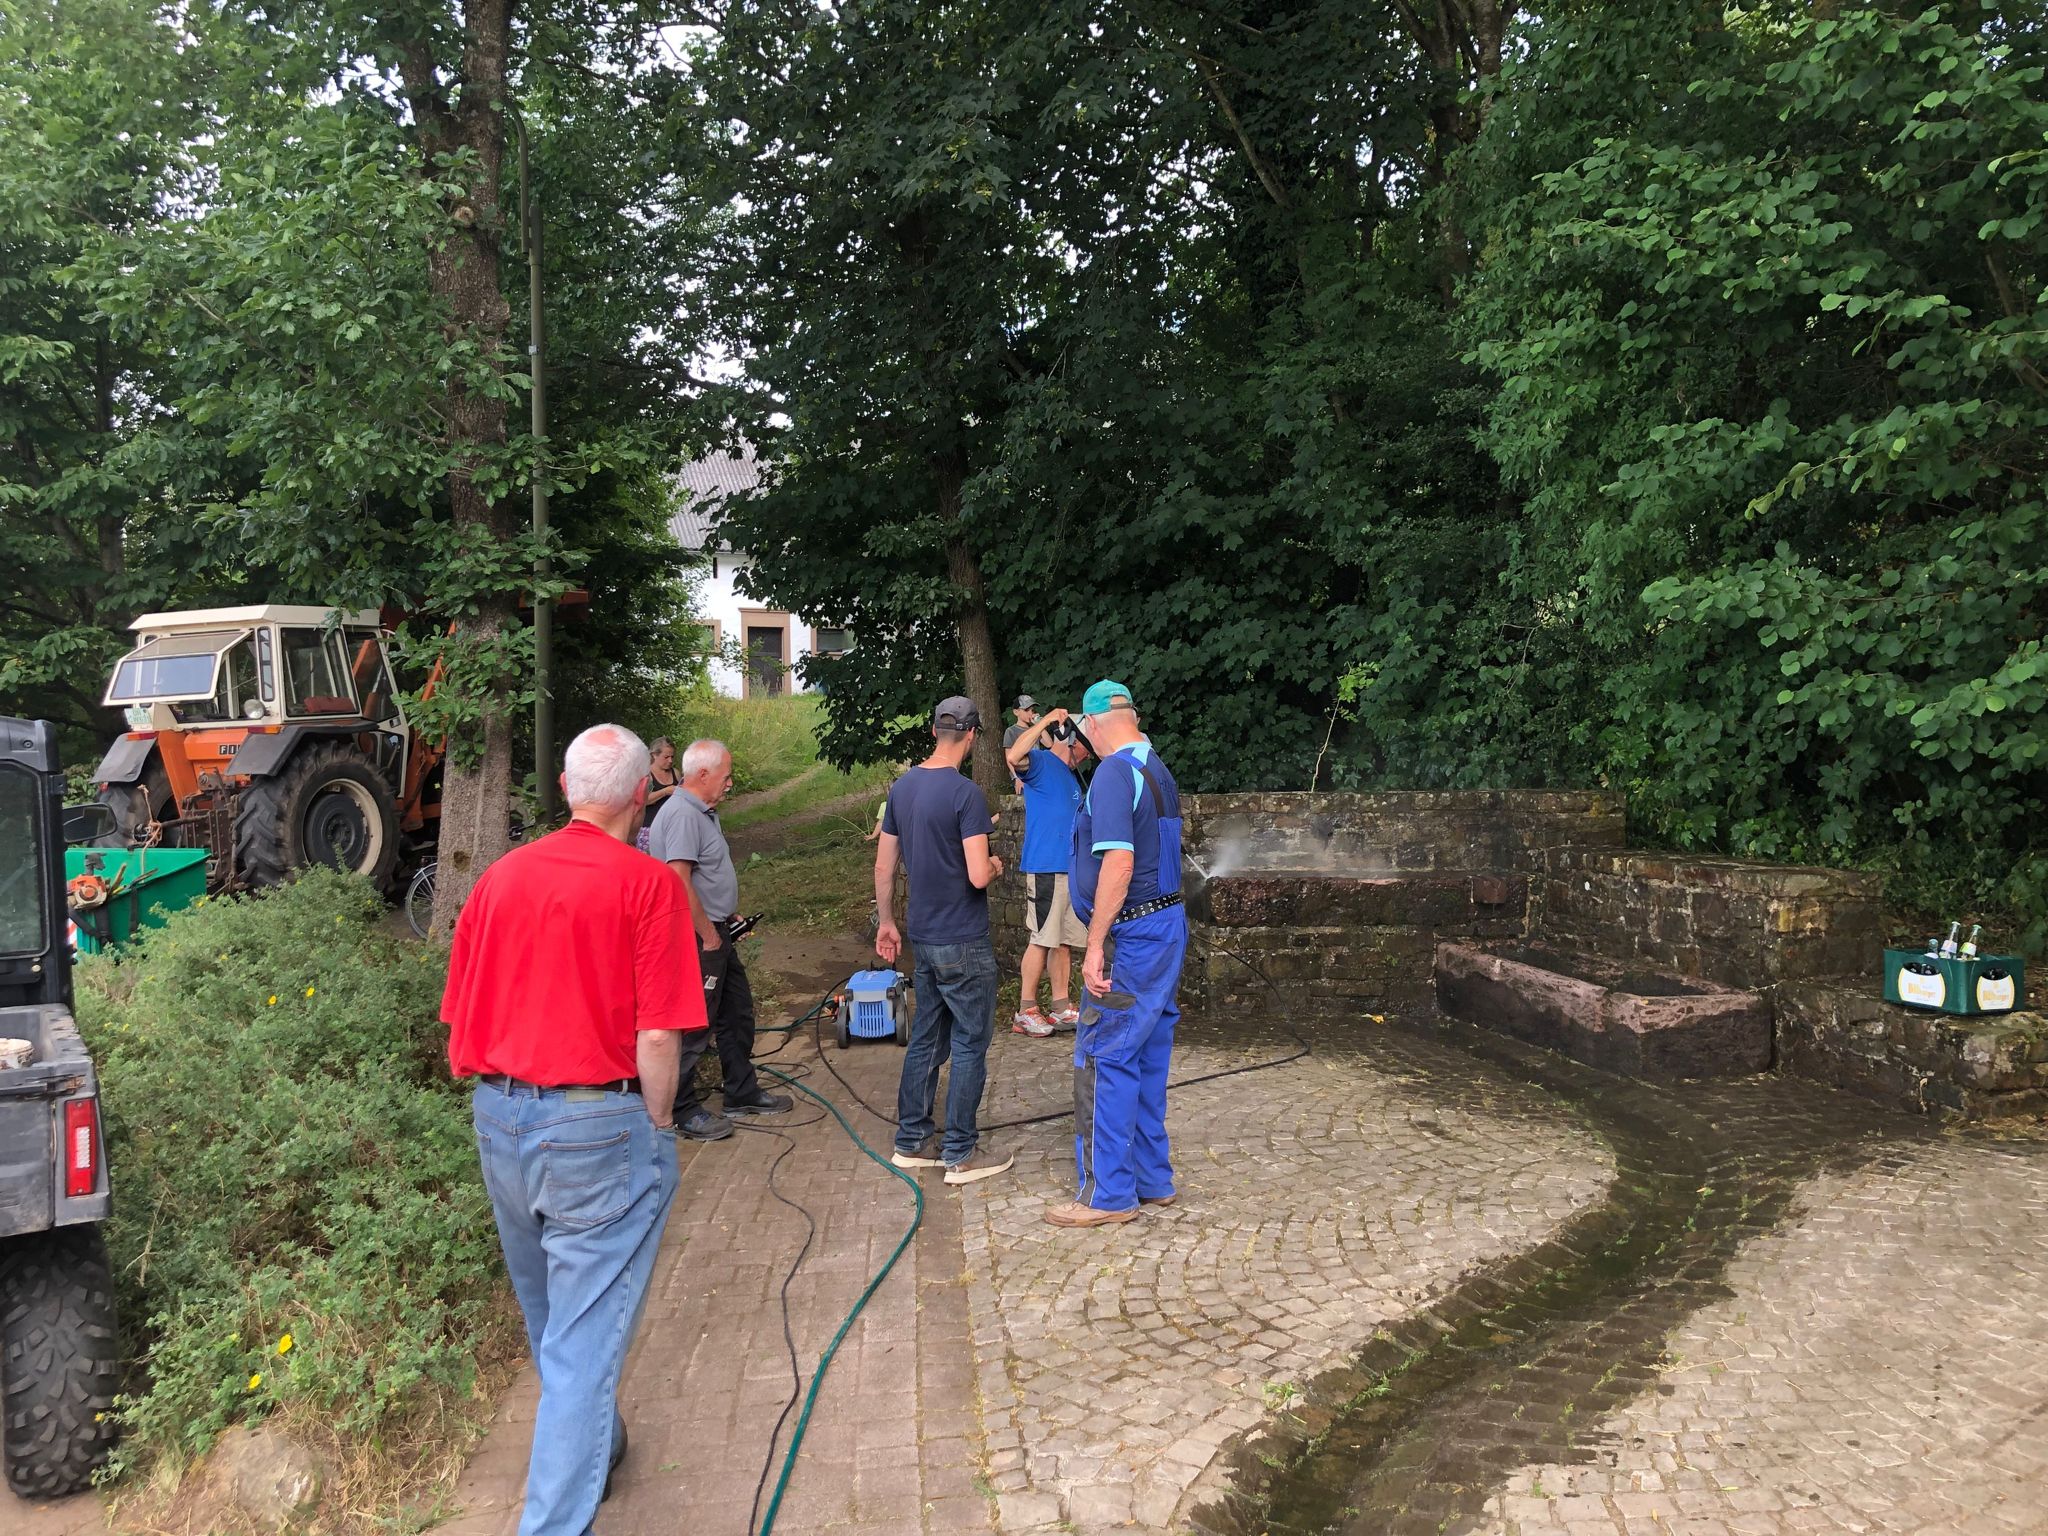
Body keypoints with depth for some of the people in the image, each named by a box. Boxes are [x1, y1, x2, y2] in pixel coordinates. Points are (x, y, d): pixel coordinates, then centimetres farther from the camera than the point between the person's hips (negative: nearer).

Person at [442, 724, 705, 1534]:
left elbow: (459, 1021, 7)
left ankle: (590, 1444, 49)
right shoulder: (647, 883, -12)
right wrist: (657, 1125, -2)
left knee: (549, 1315, 26)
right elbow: (658, 1038, -16)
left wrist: (502, 1097, 17)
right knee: (587, 1334, 3)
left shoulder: (501, 876, 4)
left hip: (499, 1118, 7)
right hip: (599, 1125, -7)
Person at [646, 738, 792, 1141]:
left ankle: (743, 1092, 32)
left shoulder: (702, 812, 14)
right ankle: (683, 1111, 9)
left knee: (737, 1013, 19)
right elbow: (679, 880, -27)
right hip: (698, 939, -11)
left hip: (716, 933, 11)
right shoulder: (682, 814, -20)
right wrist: (708, 934, -21)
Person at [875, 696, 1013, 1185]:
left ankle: (912, 1141, 24)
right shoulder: (966, 793, -18)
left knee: (926, 1040, 16)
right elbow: (978, 875, -23)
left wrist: (886, 921, 19)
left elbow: (883, 864, 11)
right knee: (970, 1045, 3)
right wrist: (995, 865, -1)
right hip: (963, 943, -7)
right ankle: (961, 1154, 10)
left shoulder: (902, 786, 6)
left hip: (923, 938, 7)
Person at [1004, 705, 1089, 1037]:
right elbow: (1015, 757, -31)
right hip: (1046, 869, -9)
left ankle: (1061, 1008, 16)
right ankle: (1026, 1012, -1)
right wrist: (1047, 720, -27)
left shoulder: (1070, 776, 20)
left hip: (1072, 869, 9)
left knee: (1064, 941, 10)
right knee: (1041, 940, -7)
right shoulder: (1040, 762, -7)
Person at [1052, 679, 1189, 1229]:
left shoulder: (1114, 773, -16)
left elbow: (1119, 862, -25)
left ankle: (1109, 1192, 4)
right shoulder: (1160, 772, 13)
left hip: (1132, 936, -10)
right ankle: (1152, 1177, 24)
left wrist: (1096, 945, -22)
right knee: (1147, 1059, 15)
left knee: (1104, 1060, -3)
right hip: (1168, 925, 10)